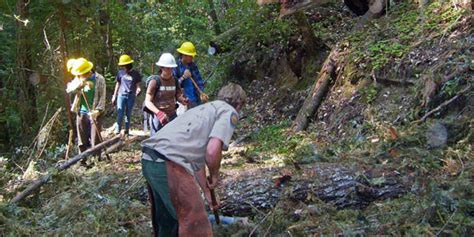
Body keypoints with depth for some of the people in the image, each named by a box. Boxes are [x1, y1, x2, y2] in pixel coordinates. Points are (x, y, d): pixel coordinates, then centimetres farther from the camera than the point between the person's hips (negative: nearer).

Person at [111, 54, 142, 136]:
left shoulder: (135, 74, -1)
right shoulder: (120, 73, 4)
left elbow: (137, 85, 3)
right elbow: (118, 84, 12)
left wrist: (138, 90, -22)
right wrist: (114, 96, 13)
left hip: (131, 96, 0)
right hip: (121, 95, 0)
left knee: (128, 114, 8)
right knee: (120, 114, -6)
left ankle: (127, 131, 16)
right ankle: (117, 131, -6)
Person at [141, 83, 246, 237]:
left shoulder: (206, 109, 30)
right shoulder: (229, 112, 4)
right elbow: (212, 151, -13)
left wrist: (207, 192, 44)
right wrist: (214, 175, 7)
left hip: (150, 159, 9)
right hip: (170, 164, -9)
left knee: (167, 220, 25)